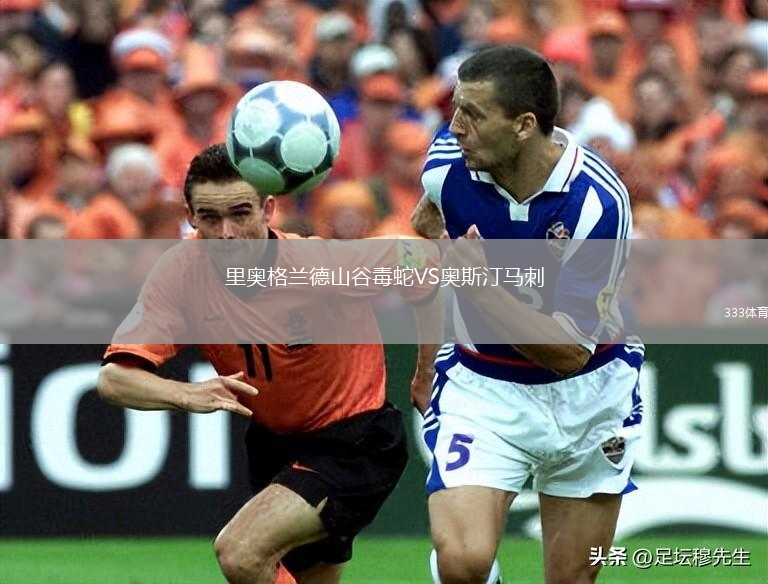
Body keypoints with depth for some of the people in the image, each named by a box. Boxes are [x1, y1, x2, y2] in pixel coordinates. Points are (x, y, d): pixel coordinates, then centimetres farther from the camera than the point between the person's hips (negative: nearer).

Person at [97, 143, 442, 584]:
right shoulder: (181, 271, -17)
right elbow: (115, 377, -22)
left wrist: (427, 371, 0)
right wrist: (188, 394, -41)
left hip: (355, 444, -6)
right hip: (274, 444, 6)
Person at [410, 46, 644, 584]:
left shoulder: (597, 202, -26)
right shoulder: (447, 163, -15)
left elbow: (570, 352, -24)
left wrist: (479, 282, -35)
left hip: (587, 395, -1)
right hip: (480, 387, 1)